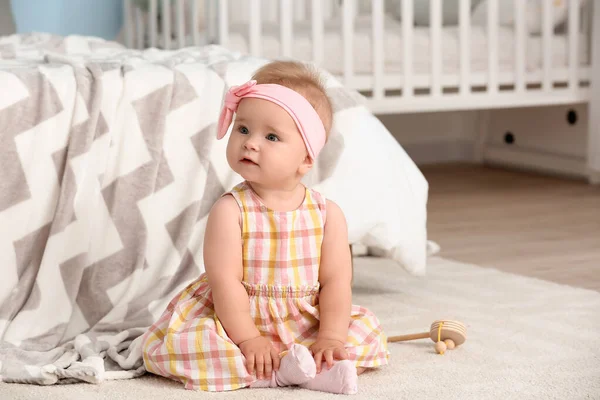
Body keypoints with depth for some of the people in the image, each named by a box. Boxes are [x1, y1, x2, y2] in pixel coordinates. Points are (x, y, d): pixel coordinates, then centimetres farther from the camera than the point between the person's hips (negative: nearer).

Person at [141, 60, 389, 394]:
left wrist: (330, 338, -17)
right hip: (240, 321, -2)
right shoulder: (230, 210, -13)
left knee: (368, 329, -12)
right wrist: (248, 340, -21)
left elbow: (336, 280, -7)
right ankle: (286, 370, -30)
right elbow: (225, 280, -17)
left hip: (307, 325, 2)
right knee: (181, 345, -28)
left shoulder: (327, 213, -6)